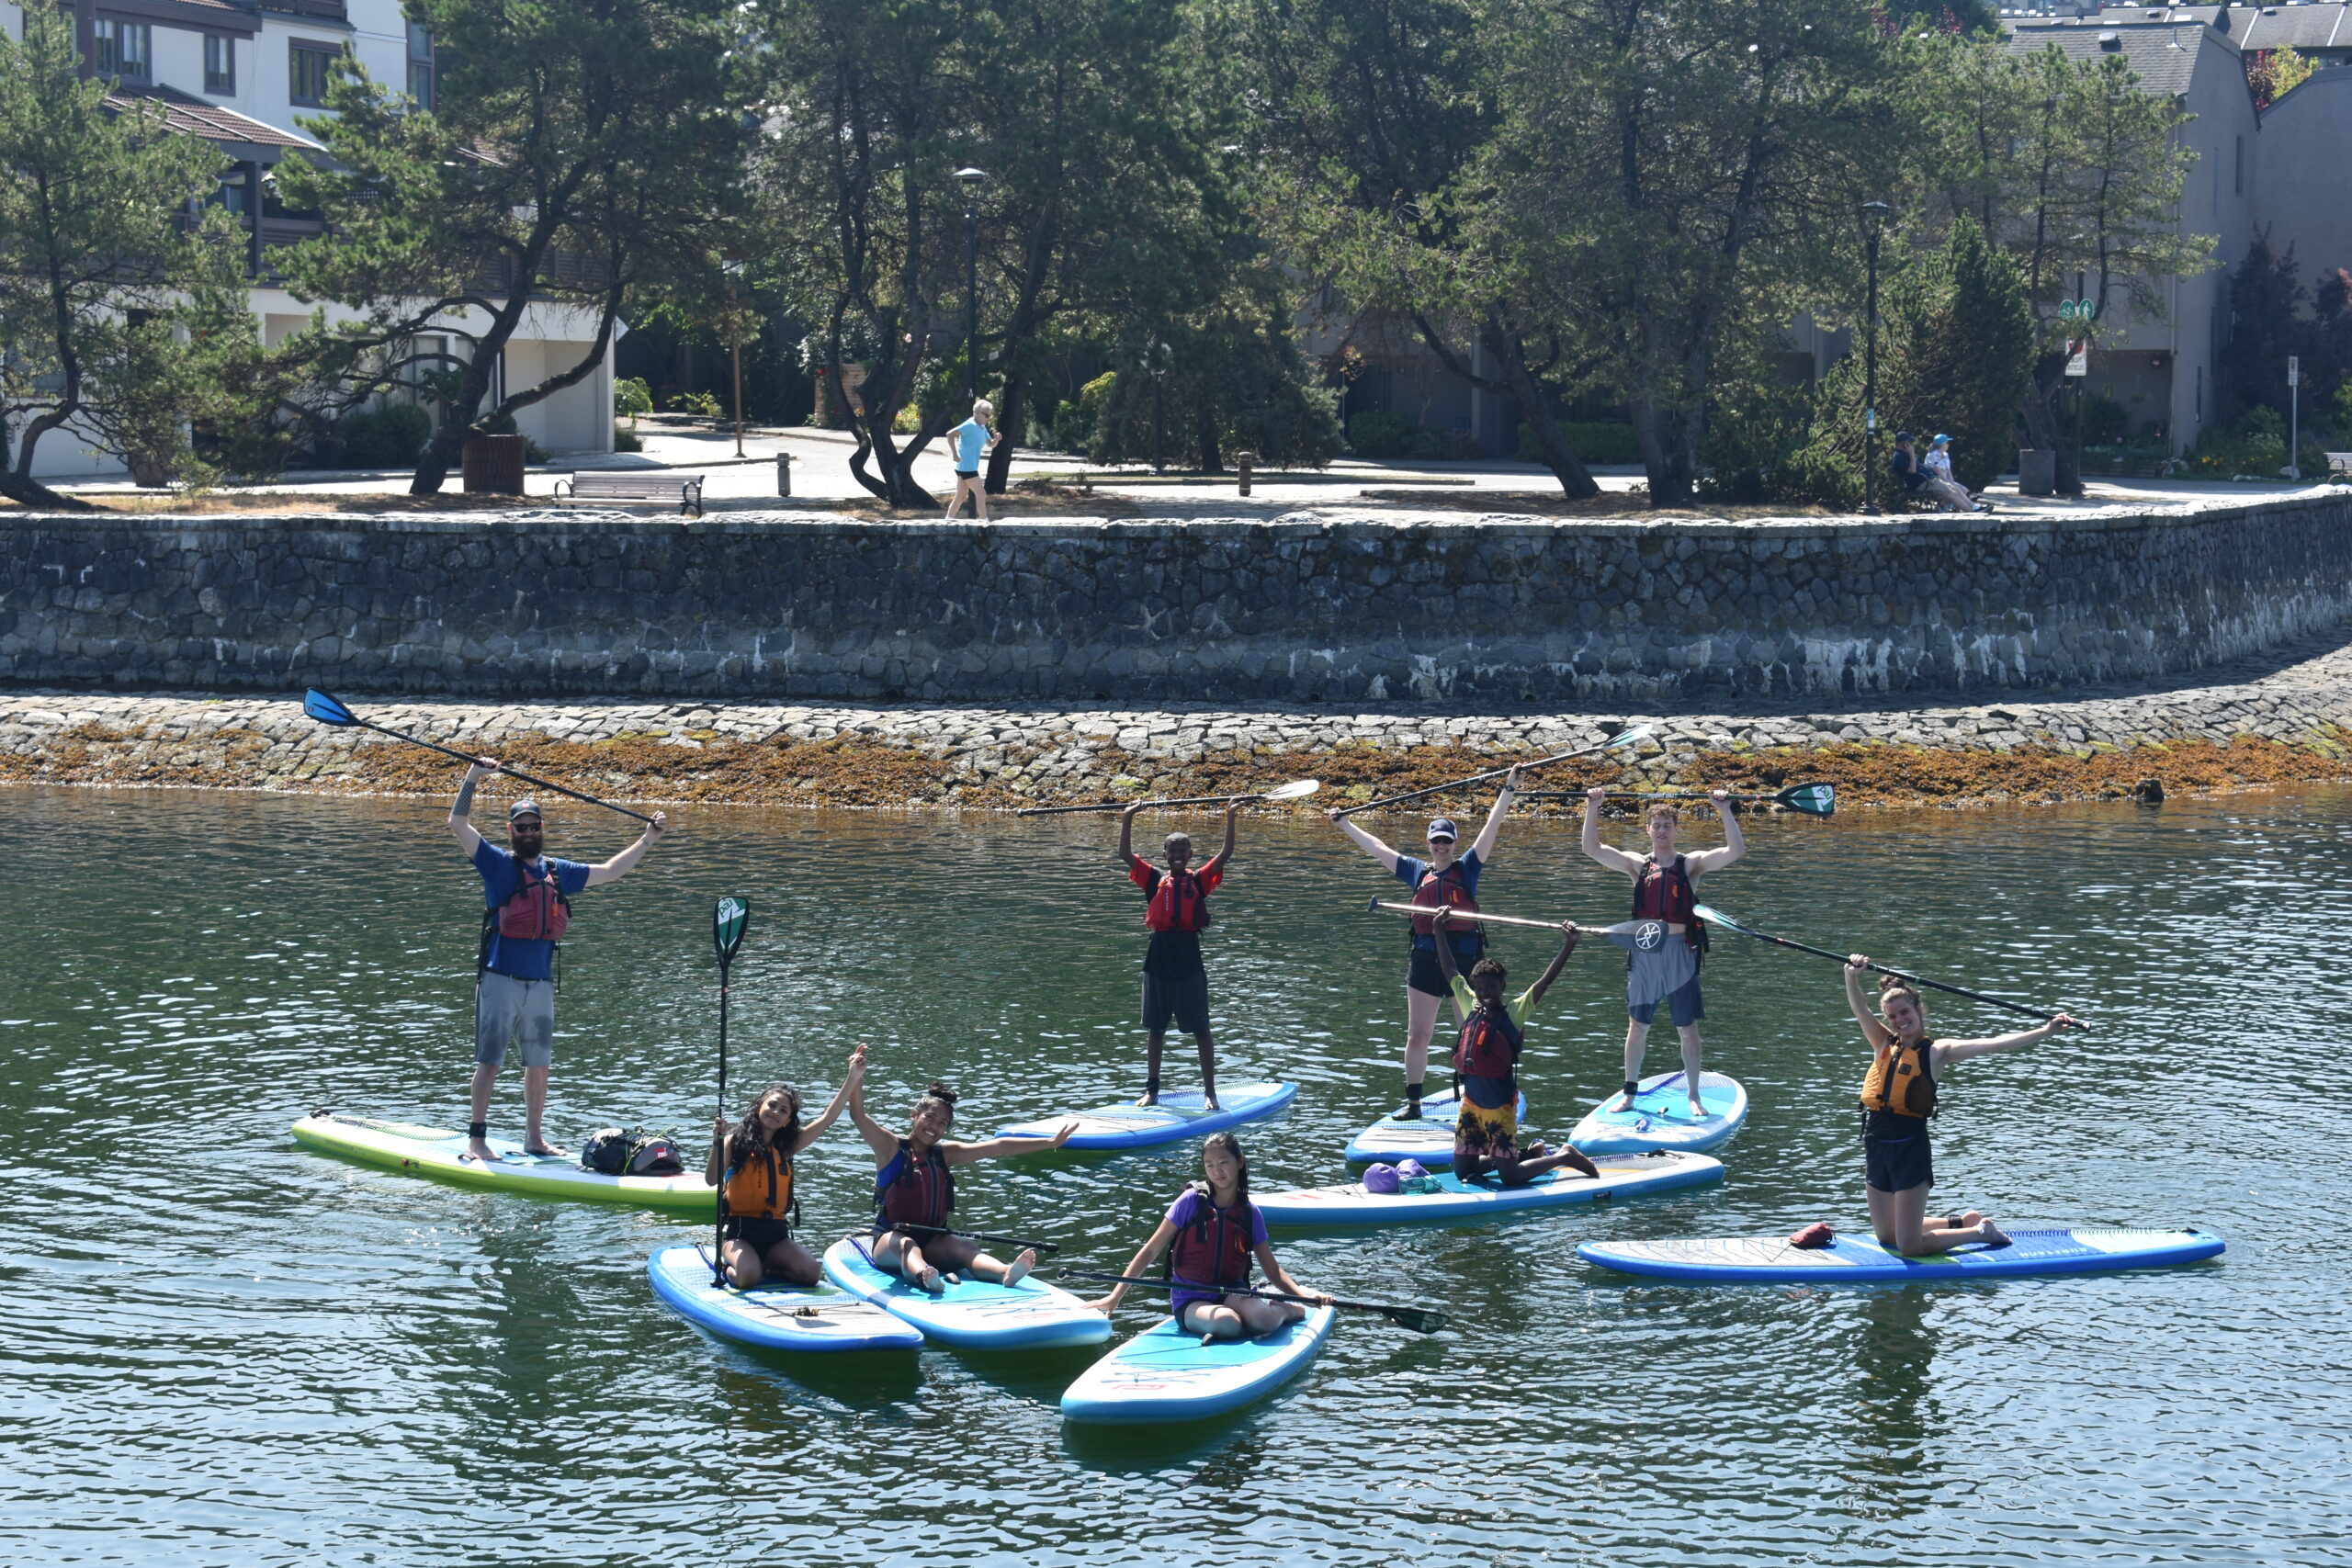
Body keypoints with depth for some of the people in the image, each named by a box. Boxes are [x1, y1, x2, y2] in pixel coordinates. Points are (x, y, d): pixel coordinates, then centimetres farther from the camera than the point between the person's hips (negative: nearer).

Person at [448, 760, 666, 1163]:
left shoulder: (558, 872, 14)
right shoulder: (497, 863, 0)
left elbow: (610, 871, 25)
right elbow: (458, 824, -9)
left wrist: (648, 838, 22)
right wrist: (472, 778, -19)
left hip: (540, 982, 5)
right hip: (500, 979, -5)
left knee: (539, 1064, 9)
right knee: (489, 1062, -5)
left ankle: (533, 1138, 19)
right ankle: (476, 1139, -2)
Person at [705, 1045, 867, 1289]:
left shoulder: (786, 1147, 11)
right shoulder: (735, 1141, -1)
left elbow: (828, 1119, 6)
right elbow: (712, 1180, -15)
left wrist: (852, 1079, -1)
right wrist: (717, 1145, -32)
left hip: (776, 1232, 4)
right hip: (741, 1232, -4)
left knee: (810, 1271, -21)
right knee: (748, 1277, -32)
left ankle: (764, 1265, 6)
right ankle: (729, 1264, 4)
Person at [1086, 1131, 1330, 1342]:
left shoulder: (1250, 1213, 4)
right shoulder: (1192, 1201, -5)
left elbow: (1272, 1270, 8)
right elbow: (1150, 1251, -4)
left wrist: (1304, 1294, -10)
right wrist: (1115, 1297, -11)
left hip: (1232, 1294, 2)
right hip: (1190, 1300, -2)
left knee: (1264, 1318, -33)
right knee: (1228, 1322, -37)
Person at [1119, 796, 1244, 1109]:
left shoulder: (1199, 880, 3)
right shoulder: (1154, 879, 7)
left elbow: (1226, 853, -5)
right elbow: (1125, 854, 3)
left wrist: (1230, 817, -10)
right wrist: (1128, 818, -3)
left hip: (1189, 964, -2)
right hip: (1158, 962, 2)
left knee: (1201, 1030, 1)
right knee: (1154, 1029, 10)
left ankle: (1210, 1092, 6)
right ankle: (1151, 1089, 18)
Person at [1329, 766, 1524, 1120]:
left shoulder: (1467, 869, 4)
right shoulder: (1418, 872, 13)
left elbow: (1491, 828, -2)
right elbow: (1377, 848, 20)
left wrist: (1508, 791, -7)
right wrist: (1345, 825, 25)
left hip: (1465, 960, -3)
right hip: (1425, 960, 3)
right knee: (1417, 1035, 4)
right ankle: (1413, 1102, 10)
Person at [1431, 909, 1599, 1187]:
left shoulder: (1514, 1012, -6)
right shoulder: (1472, 1007, 8)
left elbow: (1546, 980, -15)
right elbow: (1449, 970, 19)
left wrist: (1568, 946, -25)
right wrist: (1439, 930, 23)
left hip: (1500, 1105, -6)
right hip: (1471, 1101, 6)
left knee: (1510, 1177, -8)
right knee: (1462, 1170, 11)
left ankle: (1565, 1156, 17)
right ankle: (1528, 1154, 30)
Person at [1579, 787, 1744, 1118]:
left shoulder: (1691, 864, 4)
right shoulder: (1637, 864, 9)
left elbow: (1735, 851, -8)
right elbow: (1592, 848, 2)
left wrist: (1725, 811, -15)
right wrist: (1593, 808, -7)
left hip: (1679, 952, -2)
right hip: (1644, 954, 2)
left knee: (1688, 1028, 4)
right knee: (1637, 1026, 9)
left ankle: (1694, 1096, 12)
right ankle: (1630, 1093, 18)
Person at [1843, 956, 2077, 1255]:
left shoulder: (1936, 1051, -2)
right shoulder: (1884, 1045, 11)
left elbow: (1993, 1044, -10)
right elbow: (1859, 1008, 2)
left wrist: (2045, 1032, -19)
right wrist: (1852, 976, -18)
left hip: (1910, 1148, -6)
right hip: (1877, 1147, 6)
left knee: (1909, 1247, -3)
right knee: (1887, 1238, 17)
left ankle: (1980, 1232, 19)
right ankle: (1960, 1223, 37)